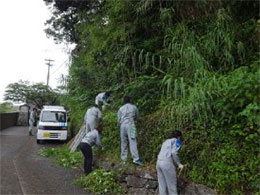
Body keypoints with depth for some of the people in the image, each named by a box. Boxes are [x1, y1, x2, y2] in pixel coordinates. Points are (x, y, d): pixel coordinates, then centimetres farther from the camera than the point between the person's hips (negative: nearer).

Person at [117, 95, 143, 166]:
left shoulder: (121, 109, 15)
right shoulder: (134, 107, 11)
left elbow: (118, 120, 11)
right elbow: (137, 118, 21)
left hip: (122, 125, 3)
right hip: (130, 125, -3)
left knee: (123, 143, 9)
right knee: (133, 142, -9)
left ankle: (123, 159, 11)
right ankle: (136, 159, -16)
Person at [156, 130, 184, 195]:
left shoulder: (166, 141, 27)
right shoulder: (177, 141, 5)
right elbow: (174, 153, -12)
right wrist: (179, 164, -4)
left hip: (159, 162, 7)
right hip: (167, 163, -7)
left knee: (162, 184, 13)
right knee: (172, 184, 8)